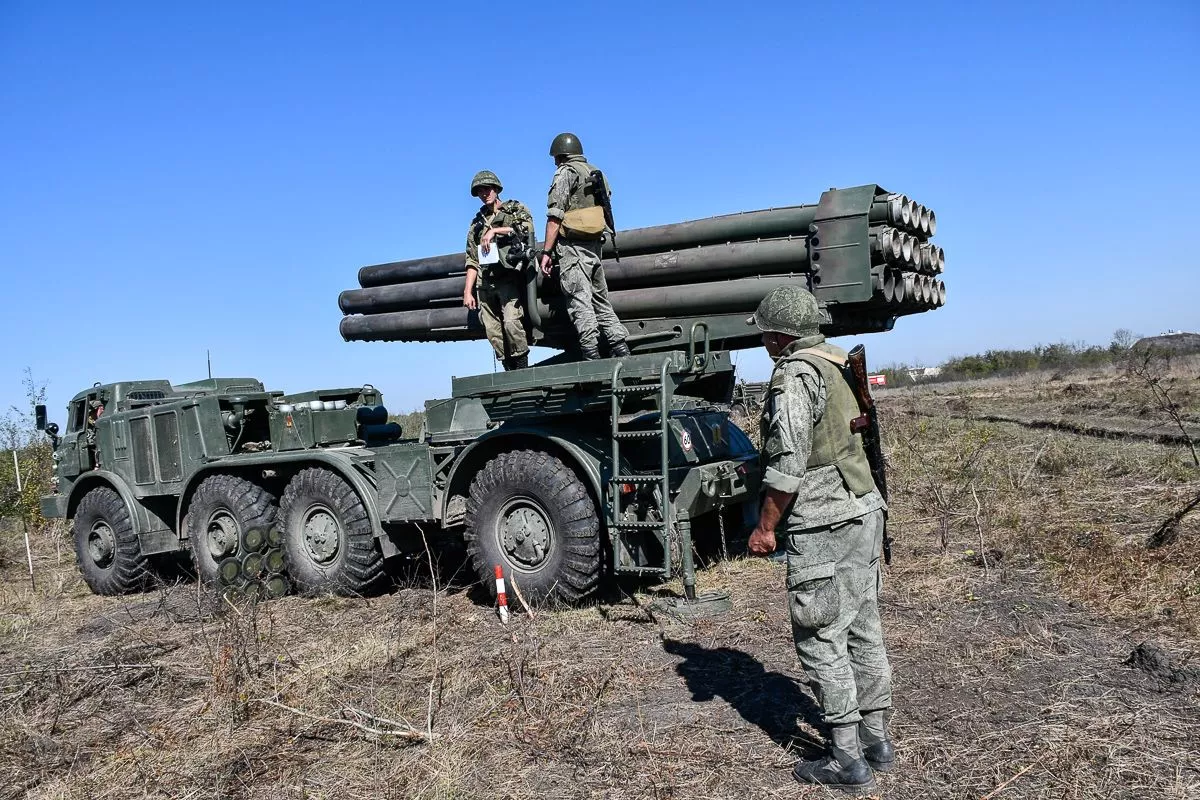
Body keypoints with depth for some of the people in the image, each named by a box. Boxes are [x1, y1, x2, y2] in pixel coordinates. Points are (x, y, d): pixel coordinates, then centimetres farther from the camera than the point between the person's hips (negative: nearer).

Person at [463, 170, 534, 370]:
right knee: (493, 332, -4)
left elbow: (527, 227, -9)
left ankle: (523, 367, -14)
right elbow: (472, 260, 20)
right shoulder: (477, 223, 24)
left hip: (509, 277, -4)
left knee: (511, 322, -23)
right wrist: (467, 291, 11)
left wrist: (495, 230, -9)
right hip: (485, 283, 5)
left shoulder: (516, 209, 14)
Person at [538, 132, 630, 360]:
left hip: (572, 245, -8)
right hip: (595, 245, 8)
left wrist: (546, 252, -12)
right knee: (601, 300, 11)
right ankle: (622, 351, 6)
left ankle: (591, 355, -16)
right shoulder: (596, 173, 20)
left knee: (580, 302, -10)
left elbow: (555, 215, -11)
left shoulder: (565, 172, -3)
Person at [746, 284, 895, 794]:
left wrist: (766, 525, -11)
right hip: (864, 511, 10)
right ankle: (876, 741, 26)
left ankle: (847, 761, 7)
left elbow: (788, 462, -19)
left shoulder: (795, 375, -14)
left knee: (820, 640, -1)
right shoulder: (837, 366, 15)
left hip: (823, 526, -9)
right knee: (862, 630, 15)